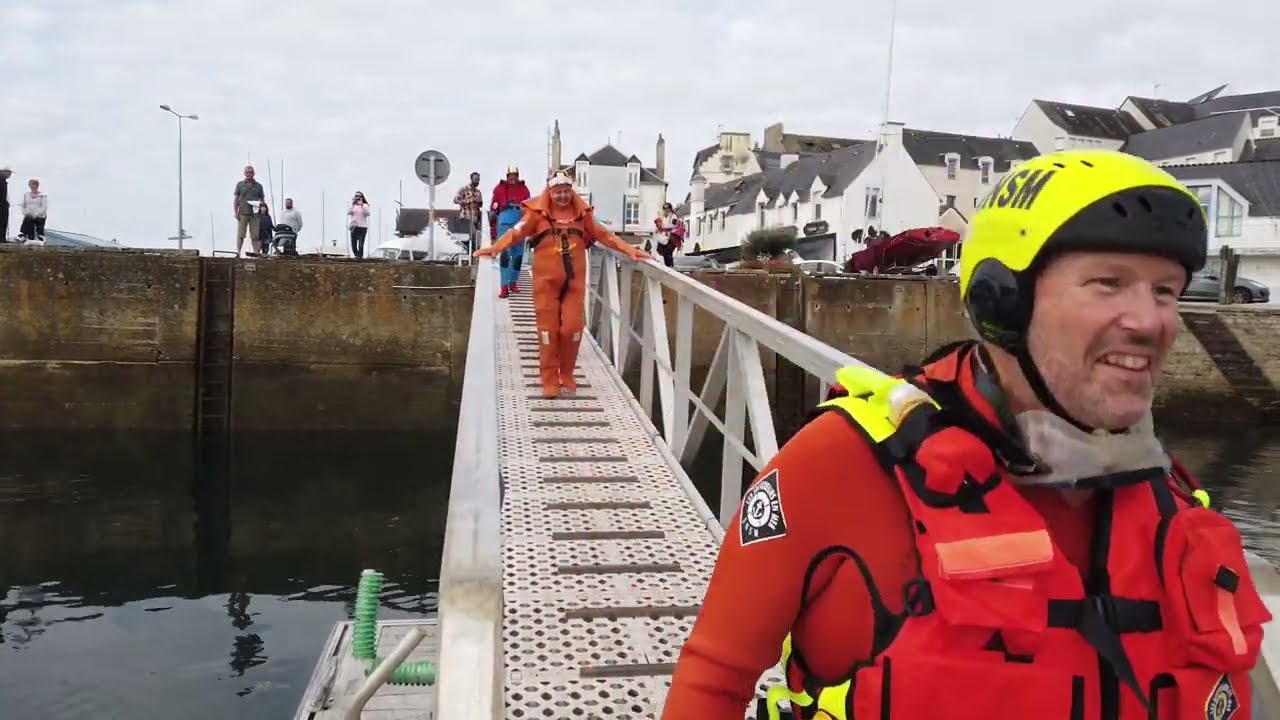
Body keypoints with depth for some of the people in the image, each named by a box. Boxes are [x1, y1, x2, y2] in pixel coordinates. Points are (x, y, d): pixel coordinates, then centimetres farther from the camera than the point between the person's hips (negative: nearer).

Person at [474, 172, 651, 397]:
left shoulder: (582, 213, 10)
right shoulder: (538, 212, 1)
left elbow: (603, 234, 12)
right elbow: (517, 231, -9)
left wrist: (629, 250, 4)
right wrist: (495, 247, -24)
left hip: (574, 281, 2)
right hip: (546, 280, -2)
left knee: (572, 328, 1)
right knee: (548, 328, 0)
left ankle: (566, 375, 19)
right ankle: (550, 380, 9)